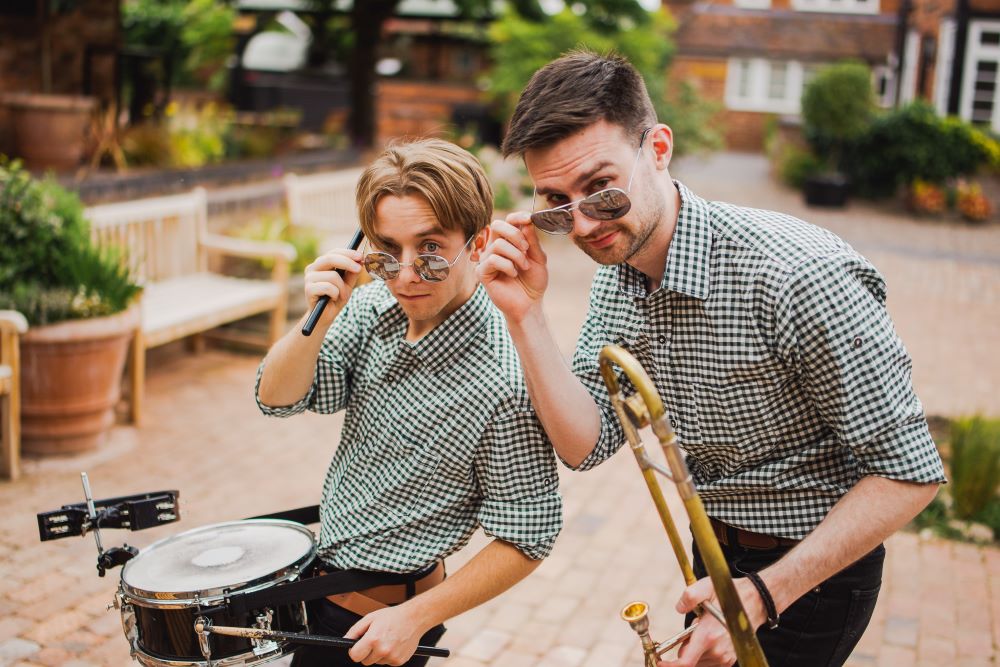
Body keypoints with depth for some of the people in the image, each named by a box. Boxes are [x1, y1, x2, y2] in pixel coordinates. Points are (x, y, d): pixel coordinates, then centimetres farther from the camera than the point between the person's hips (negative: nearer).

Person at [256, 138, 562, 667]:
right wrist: (319, 321, -27)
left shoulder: (502, 382, -29)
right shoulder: (375, 306, -11)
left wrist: (414, 618, -18)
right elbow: (278, 399, -10)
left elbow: (527, 540, -21)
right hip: (322, 571, 7)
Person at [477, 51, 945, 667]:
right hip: (713, 555, 7)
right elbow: (587, 445, -11)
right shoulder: (618, 275, -7)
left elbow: (909, 472, -26)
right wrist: (525, 316, -23)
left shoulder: (802, 275, -32)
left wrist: (764, 594, -30)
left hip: (812, 571, -6)